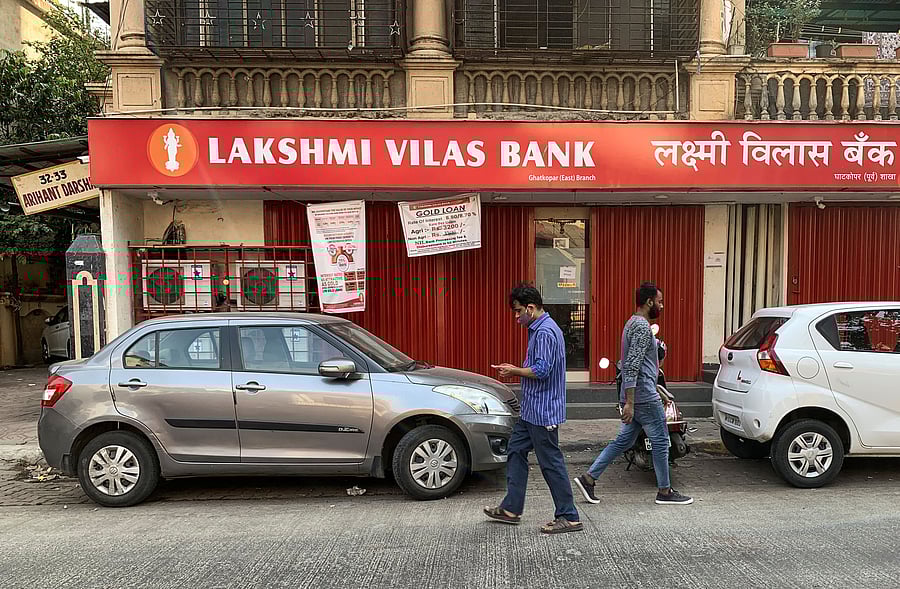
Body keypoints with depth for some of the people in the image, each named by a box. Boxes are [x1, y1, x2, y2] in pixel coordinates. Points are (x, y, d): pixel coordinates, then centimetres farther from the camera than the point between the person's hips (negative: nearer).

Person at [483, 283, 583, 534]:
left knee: (551, 462, -2)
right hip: (532, 409, 11)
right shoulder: (539, 329, 13)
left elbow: (542, 371, -26)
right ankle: (511, 508, 25)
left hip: (543, 411, -11)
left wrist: (515, 371, -11)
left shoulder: (545, 332, -20)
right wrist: (515, 370, 10)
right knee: (515, 450, 16)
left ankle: (569, 517, 9)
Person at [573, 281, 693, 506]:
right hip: (644, 397, -10)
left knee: (624, 441, 12)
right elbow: (632, 367, -23)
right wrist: (629, 402, -25)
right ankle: (665, 492, 16)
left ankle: (589, 477, 10)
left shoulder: (632, 323, 17)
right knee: (660, 442, 4)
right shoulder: (642, 327, -16)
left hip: (634, 397, 10)